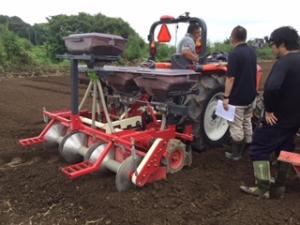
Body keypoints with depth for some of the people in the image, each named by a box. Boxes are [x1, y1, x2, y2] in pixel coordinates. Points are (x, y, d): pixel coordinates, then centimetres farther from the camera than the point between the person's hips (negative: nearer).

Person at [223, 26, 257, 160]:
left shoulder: (234, 54, -19)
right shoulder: (252, 52, 6)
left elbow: (231, 78, -22)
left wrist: (226, 97, -17)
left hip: (237, 98, -8)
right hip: (250, 96, 8)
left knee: (236, 126, 2)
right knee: (247, 123, 20)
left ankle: (235, 153, 12)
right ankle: (247, 149, 32)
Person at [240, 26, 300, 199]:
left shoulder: (284, 63, -21)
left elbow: (271, 88, -39)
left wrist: (269, 109, -24)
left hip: (279, 117, -9)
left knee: (259, 149, 3)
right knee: (285, 150, 18)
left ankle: (263, 188, 10)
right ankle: (279, 188, 28)